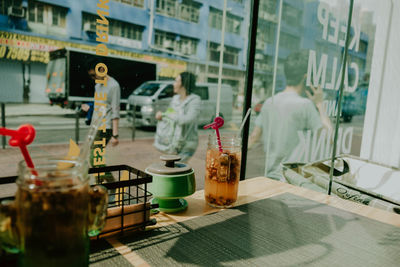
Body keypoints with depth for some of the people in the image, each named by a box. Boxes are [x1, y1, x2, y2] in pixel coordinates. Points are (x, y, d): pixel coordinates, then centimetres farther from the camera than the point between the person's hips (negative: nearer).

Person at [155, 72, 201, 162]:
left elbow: (186, 120, -31)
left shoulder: (195, 100, -18)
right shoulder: (175, 99, 3)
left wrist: (164, 114, -23)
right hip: (174, 141, 7)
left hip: (187, 144, -7)